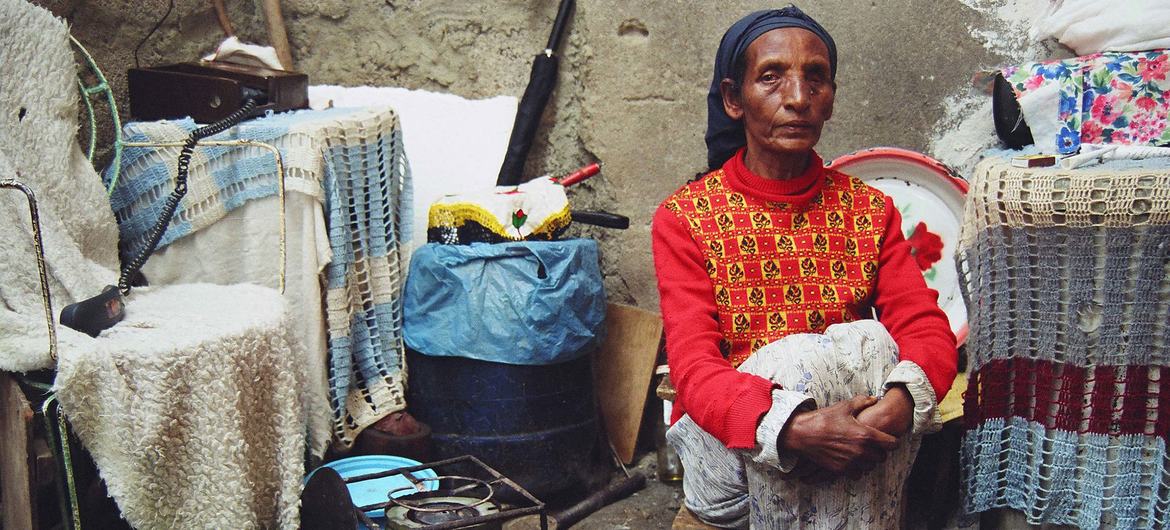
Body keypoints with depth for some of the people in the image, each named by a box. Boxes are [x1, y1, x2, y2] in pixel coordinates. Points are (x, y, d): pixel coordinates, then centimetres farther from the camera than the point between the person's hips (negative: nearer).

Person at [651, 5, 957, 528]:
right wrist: (794, 427, -33)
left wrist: (901, 399, -28)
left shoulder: (871, 211, 9)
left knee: (867, 344, -27)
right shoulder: (683, 219, -1)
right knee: (795, 355, -31)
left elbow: (928, 329, -2)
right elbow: (693, 368, -12)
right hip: (728, 449, -3)